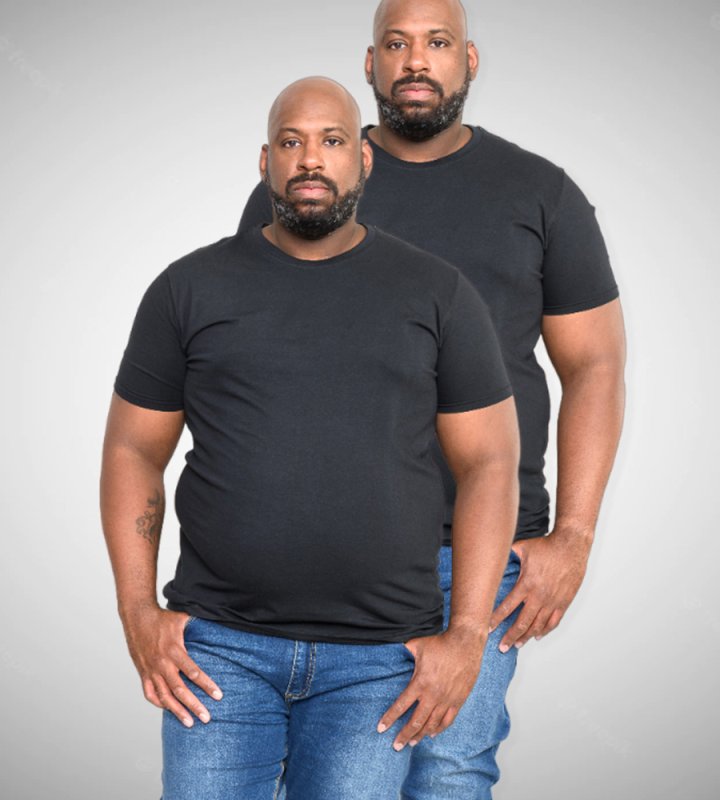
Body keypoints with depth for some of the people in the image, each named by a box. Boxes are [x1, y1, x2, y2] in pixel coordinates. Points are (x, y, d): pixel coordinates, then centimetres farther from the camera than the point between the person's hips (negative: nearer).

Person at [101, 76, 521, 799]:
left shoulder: (437, 294, 5)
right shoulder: (191, 287, 7)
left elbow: (489, 463, 3)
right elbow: (132, 449, 9)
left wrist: (467, 636, -5)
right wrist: (138, 612, -2)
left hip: (378, 658, 0)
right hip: (220, 644, 1)